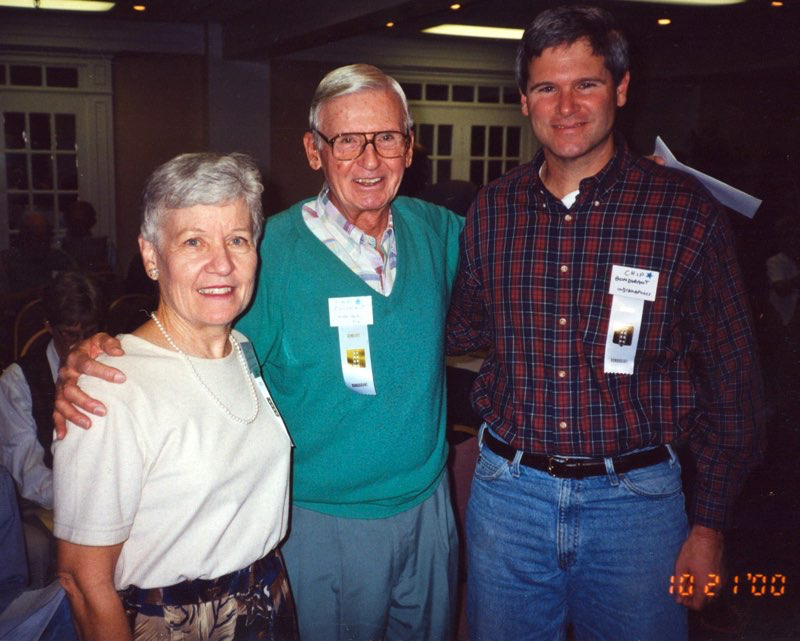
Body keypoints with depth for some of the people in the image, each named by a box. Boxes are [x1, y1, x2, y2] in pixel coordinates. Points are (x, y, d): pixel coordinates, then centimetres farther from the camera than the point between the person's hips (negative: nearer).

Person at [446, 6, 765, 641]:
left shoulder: (686, 210, -8)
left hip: (636, 498, -2)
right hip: (507, 492, 3)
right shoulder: (492, 208, 0)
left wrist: (710, 525, -3)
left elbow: (731, 380, -3)